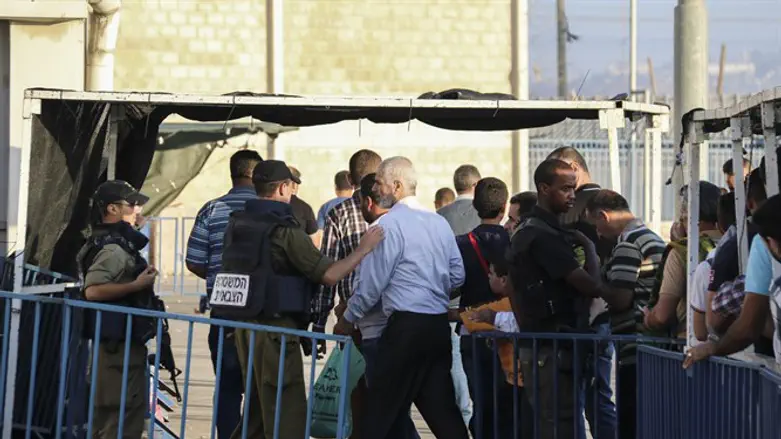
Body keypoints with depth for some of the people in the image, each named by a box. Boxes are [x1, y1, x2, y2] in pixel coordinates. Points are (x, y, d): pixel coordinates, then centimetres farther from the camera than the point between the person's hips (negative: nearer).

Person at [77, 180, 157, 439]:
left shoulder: (118, 245, 17)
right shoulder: (113, 249, -17)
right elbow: (92, 290, -29)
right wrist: (137, 285, -25)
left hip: (114, 347, 11)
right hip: (120, 346, -11)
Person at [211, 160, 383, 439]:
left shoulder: (236, 224, 7)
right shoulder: (285, 231, -15)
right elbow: (328, 275, -18)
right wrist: (363, 249, -7)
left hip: (243, 325, 8)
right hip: (275, 329, -8)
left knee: (257, 406, 18)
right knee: (287, 413, -3)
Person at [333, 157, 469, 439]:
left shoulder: (389, 224, -10)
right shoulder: (439, 223, 10)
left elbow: (372, 282, -8)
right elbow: (457, 275, 13)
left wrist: (348, 320, 4)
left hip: (406, 326, -7)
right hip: (439, 323, 7)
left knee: (383, 408, -1)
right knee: (441, 406, 9)